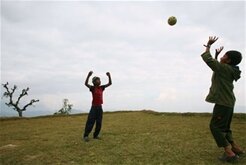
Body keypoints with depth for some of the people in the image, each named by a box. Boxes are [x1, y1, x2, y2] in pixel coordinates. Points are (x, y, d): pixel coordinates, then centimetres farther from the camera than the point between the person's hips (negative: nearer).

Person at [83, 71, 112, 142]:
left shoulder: (101, 87, 7)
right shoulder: (92, 88, -6)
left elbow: (110, 83, 9)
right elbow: (86, 84, -23)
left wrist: (109, 76, -3)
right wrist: (88, 75, -34)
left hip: (100, 107, 5)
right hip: (94, 107, -5)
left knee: (99, 123, 8)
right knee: (90, 122, -6)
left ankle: (96, 135, 20)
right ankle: (86, 136, 1)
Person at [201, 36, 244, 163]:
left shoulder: (224, 68, -15)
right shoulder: (230, 70, 12)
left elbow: (207, 58, -15)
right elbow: (216, 67, 30)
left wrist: (208, 45, -2)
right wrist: (216, 56, 27)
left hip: (223, 102, -10)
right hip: (228, 102, 10)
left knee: (215, 126, -5)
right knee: (224, 127, 18)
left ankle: (229, 152, -6)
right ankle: (235, 148, 20)